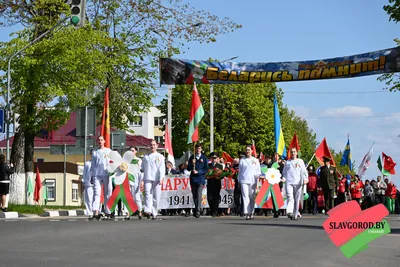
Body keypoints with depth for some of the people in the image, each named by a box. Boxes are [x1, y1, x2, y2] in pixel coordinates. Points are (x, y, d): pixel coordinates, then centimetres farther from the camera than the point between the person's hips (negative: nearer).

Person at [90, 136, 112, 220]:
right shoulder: (95, 152, 16)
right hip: (97, 175, 0)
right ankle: (96, 212, -23)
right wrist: (92, 175, 6)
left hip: (107, 174, 0)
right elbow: (92, 165, 16)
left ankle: (107, 211, 10)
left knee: (108, 193, 2)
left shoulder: (109, 151, 14)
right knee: (96, 192, -12)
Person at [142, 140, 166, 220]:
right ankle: (148, 211, -30)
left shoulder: (160, 156, 5)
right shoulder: (146, 157, 15)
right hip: (147, 178, 1)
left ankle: (154, 213, 10)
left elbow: (162, 168, -4)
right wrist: (141, 179, 10)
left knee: (156, 197, 2)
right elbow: (143, 168, 18)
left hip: (156, 179, -1)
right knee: (148, 194, -16)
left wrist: (161, 178, -16)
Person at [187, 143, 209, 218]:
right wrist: (192, 164, -11)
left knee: (199, 195, -14)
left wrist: (198, 172, -10)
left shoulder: (204, 158, 5)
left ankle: (198, 211, -19)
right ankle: (196, 209, 22)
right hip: (193, 179, 3)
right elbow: (188, 168, 8)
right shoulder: (192, 157, 10)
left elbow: (206, 169, 2)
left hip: (201, 179, -3)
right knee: (194, 195, 9)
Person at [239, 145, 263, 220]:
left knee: (252, 197, 4)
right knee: (245, 196, -10)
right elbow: (240, 171, 14)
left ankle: (251, 213, 12)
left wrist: (259, 175, -12)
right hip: (244, 181, 0)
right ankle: (247, 213, -15)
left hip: (253, 181, 1)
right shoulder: (242, 160, 11)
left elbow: (258, 171, 10)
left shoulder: (256, 160, 10)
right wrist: (239, 181, 10)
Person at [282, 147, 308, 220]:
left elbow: (304, 171, 4)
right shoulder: (287, 162, 14)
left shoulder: (300, 161, 10)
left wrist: (305, 179, -12)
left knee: (297, 199, 5)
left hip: (298, 183, 1)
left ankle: (295, 214, 13)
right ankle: (289, 212, -32)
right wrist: (283, 178, 0)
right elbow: (284, 172, 18)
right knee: (290, 198, -18)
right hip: (289, 182, -1)